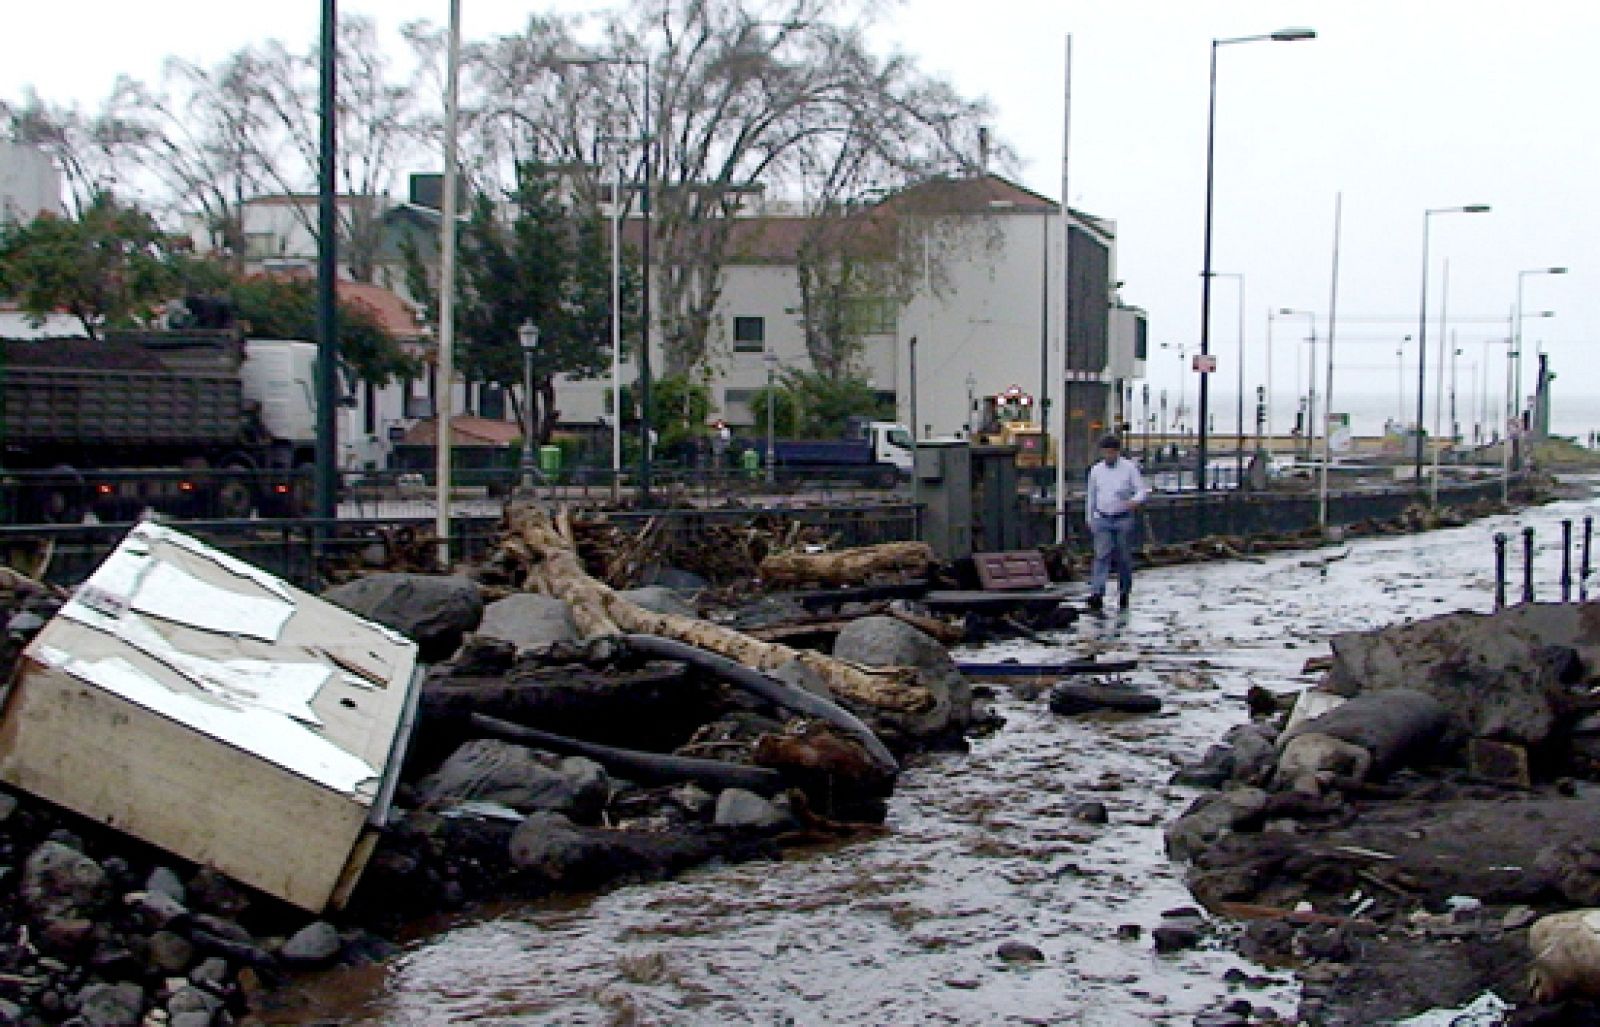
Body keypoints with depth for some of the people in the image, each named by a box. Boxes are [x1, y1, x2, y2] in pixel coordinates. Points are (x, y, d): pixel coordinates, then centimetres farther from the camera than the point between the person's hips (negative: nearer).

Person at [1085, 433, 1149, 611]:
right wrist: (1090, 518, 17)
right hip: (1103, 520, 1)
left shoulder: (1129, 468, -3)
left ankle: (1124, 593, 20)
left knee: (1124, 559, 7)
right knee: (1101, 556, -10)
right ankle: (1096, 594, -19)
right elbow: (1091, 496, 16)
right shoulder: (1096, 470, 7)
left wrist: (1134, 500, -27)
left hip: (1123, 519, -1)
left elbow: (1142, 490, -6)